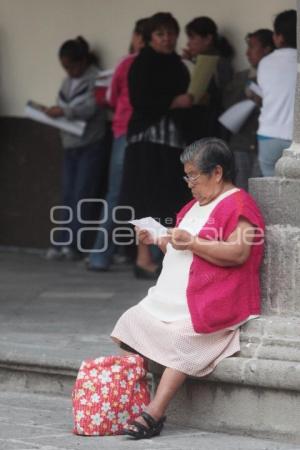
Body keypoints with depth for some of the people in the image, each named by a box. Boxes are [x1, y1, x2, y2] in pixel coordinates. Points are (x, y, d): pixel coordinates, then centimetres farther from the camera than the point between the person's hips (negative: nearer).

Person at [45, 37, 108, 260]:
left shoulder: (96, 79, -8)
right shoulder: (68, 82, 15)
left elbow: (90, 108, -18)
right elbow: (64, 107, 16)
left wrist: (63, 111, -26)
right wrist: (53, 113, -5)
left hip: (91, 146, -7)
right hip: (71, 146, 7)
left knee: (82, 196, -9)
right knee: (68, 196, 4)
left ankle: (73, 244, -10)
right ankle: (62, 244, 2)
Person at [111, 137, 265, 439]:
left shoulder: (237, 204, -6)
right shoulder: (196, 206, 24)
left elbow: (239, 253, -20)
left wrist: (192, 242, -21)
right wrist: (158, 240, 15)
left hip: (210, 304, -10)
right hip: (174, 299, 10)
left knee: (180, 339, -32)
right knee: (129, 326, -7)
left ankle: (153, 414, -35)